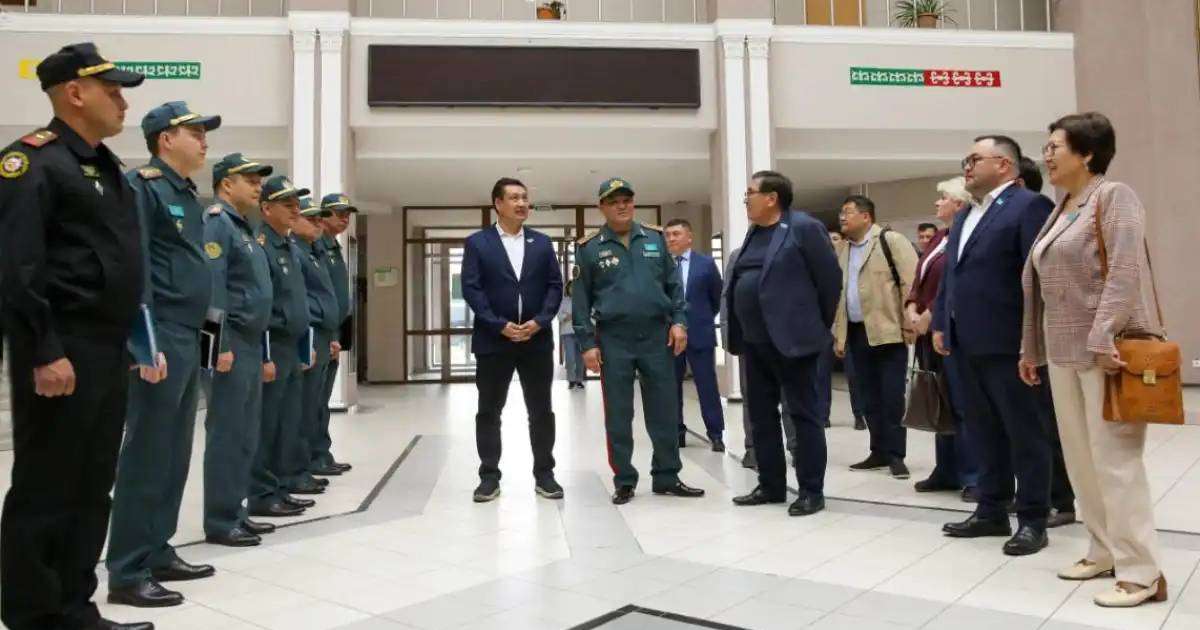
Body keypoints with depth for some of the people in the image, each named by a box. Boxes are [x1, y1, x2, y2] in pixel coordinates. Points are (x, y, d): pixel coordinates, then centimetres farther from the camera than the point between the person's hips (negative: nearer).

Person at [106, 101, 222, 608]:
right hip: (161, 338, -9)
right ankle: (127, 573, 5)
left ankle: (158, 554, 24)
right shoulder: (142, 186, -8)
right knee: (147, 454, -4)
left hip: (188, 338, 9)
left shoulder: (189, 196, 19)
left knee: (175, 455, 13)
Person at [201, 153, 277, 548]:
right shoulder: (216, 223, -9)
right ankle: (220, 522, 3)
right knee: (226, 435, -4)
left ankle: (235, 512, 21)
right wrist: (221, 344, -23)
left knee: (245, 435, 12)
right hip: (231, 344, -10)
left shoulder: (244, 228, 20)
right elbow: (211, 285, -18)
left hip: (251, 343, 10)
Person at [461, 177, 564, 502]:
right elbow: (471, 289, -5)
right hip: (493, 340, -2)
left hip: (537, 339, 2)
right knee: (488, 411, 4)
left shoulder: (542, 243, 10)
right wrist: (500, 325, -15)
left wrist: (540, 321, -10)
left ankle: (544, 474, 17)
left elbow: (555, 286, 5)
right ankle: (489, 476, 15)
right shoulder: (477, 243, 2)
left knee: (541, 411, 6)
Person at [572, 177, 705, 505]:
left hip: (657, 335, 2)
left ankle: (667, 478, 18)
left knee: (665, 411, 5)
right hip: (613, 339, -2)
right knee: (618, 416, 4)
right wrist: (587, 343, -3)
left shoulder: (655, 238, 8)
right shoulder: (590, 247, 2)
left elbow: (673, 283, 11)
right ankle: (624, 482, 16)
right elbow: (581, 299, 2)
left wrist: (679, 321, 0)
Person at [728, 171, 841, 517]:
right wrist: (739, 335, 15)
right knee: (761, 416, 13)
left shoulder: (804, 227, -9)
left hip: (791, 338, -8)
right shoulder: (754, 233, 15)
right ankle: (771, 486, 24)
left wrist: (818, 326, -1)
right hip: (756, 342, 8)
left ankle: (812, 491, 10)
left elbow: (829, 278, -9)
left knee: (802, 415, 1)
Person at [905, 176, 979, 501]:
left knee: (962, 405, -3)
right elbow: (921, 277, 16)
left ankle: (973, 477, 6)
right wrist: (911, 307, 0)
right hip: (929, 333, 9)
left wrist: (930, 316, -15)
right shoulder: (939, 237, 17)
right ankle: (947, 472, 23)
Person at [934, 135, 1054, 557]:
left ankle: (1033, 520, 12)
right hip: (967, 343, 8)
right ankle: (992, 512, 24)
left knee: (1025, 433, 3)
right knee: (984, 432, 14)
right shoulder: (964, 216, 20)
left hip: (1007, 343, -8)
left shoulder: (1029, 205, -7)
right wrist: (941, 324, 12)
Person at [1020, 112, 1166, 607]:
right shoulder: (1060, 211, 17)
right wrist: (1031, 348, 18)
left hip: (1105, 349, -8)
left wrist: (1103, 338, -25)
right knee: (1080, 456, 10)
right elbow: (1040, 285, 17)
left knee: (1113, 457, -6)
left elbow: (1125, 273, -18)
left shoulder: (1114, 196, -6)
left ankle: (1141, 572, 3)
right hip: (1065, 351, 8)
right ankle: (1105, 552, 22)